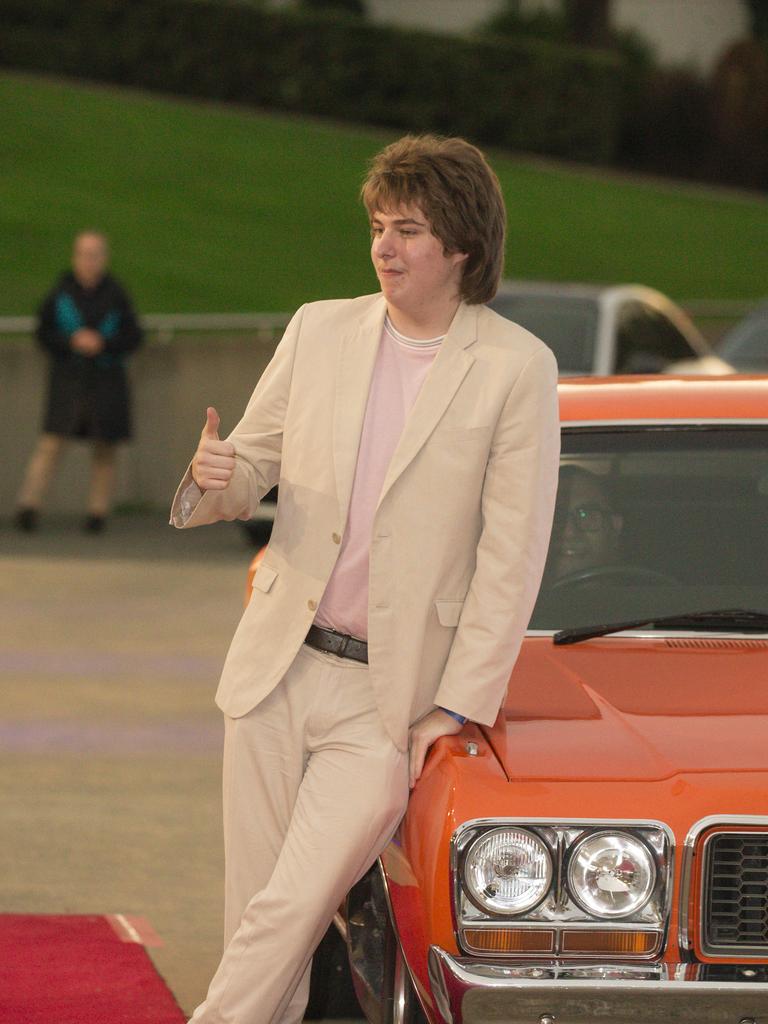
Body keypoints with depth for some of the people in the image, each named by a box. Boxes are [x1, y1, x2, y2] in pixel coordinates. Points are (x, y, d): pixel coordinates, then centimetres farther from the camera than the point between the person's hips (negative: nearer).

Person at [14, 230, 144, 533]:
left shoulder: (115, 295, 1)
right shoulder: (60, 293, 1)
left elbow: (133, 337, 4)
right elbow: (44, 334, 4)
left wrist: (103, 344, -13)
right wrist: (72, 342, -13)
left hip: (106, 380, 1)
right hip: (68, 379, -1)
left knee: (104, 449, 3)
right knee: (52, 441, -10)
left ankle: (98, 510, 11)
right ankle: (28, 505, -11)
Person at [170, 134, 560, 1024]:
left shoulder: (518, 368, -5)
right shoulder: (319, 330, 7)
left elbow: (512, 555, -6)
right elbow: (253, 465, 13)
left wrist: (458, 710, -10)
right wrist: (214, 479, -13)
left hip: (392, 699, -4)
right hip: (278, 672, 4)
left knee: (288, 915, -11)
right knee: (252, 915, 5)